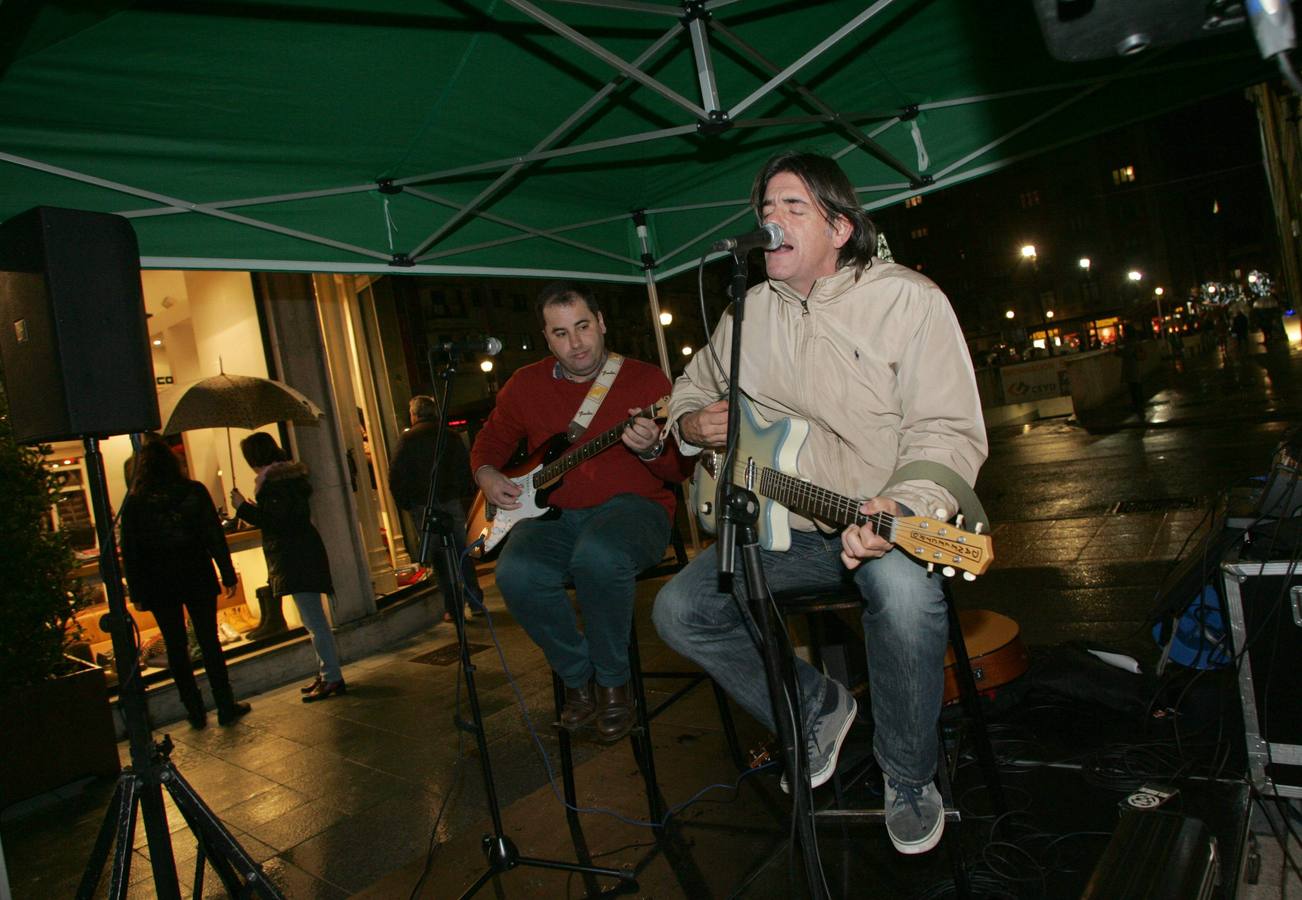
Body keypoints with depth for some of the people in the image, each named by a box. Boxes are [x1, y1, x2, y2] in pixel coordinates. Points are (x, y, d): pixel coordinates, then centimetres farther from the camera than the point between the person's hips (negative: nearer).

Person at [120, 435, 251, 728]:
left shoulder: (134, 503, -4)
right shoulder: (194, 491, -5)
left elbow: (129, 552, -2)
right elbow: (215, 536, -6)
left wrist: (137, 593, 4)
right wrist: (228, 575, -1)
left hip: (159, 586, 0)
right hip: (197, 580, 0)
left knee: (176, 648, 10)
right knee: (209, 642, 8)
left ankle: (195, 712, 15)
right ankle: (226, 706, 11)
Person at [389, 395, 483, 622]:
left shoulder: (407, 439, -4)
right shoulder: (450, 436, 6)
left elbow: (396, 477, -7)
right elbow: (465, 468, 8)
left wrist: (405, 503, 3)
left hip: (423, 507, -2)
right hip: (452, 502, 3)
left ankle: (452, 608, 5)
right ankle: (474, 601, 12)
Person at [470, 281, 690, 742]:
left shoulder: (646, 380, 0)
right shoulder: (526, 385, 12)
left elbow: (682, 469, -4)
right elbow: (491, 439, 26)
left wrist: (652, 449, -26)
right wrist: (487, 476, 5)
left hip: (633, 506, -3)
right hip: (555, 514, 4)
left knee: (599, 554, -38)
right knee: (517, 573, -29)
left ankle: (612, 681, -11)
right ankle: (577, 677, -2)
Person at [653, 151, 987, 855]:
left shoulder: (908, 300, -10)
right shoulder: (749, 312, 7)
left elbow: (948, 430, -16)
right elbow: (691, 389, 24)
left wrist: (903, 509, -35)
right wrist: (693, 424, -1)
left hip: (890, 524, -4)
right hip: (786, 528, 5)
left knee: (904, 586, -38)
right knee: (679, 611, -10)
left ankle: (909, 777, -7)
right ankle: (816, 706, 14)